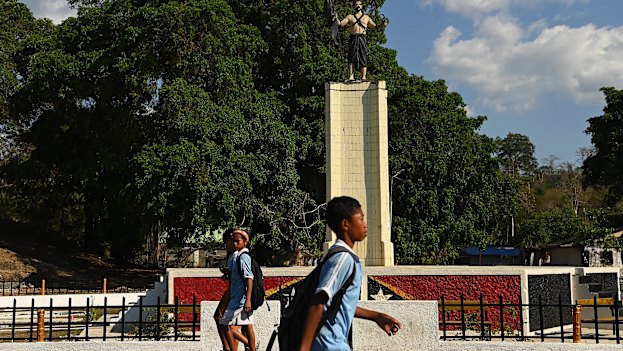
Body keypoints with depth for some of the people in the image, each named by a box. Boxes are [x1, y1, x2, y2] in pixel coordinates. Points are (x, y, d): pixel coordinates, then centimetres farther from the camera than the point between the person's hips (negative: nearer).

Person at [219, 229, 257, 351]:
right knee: (247, 326, 9)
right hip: (236, 298, 9)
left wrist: (248, 300, -26)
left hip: (240, 299, -9)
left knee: (224, 325, -6)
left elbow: (249, 278, -21)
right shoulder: (234, 257, 15)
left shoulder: (243, 257, -14)